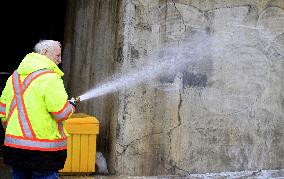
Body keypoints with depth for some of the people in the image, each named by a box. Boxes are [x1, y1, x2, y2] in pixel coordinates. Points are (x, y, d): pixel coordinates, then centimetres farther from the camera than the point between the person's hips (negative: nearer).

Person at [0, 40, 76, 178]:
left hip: (14, 147, 7)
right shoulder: (50, 78, -13)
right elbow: (62, 113, -17)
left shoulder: (14, 77, 12)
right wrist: (72, 106, 4)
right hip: (43, 150, -7)